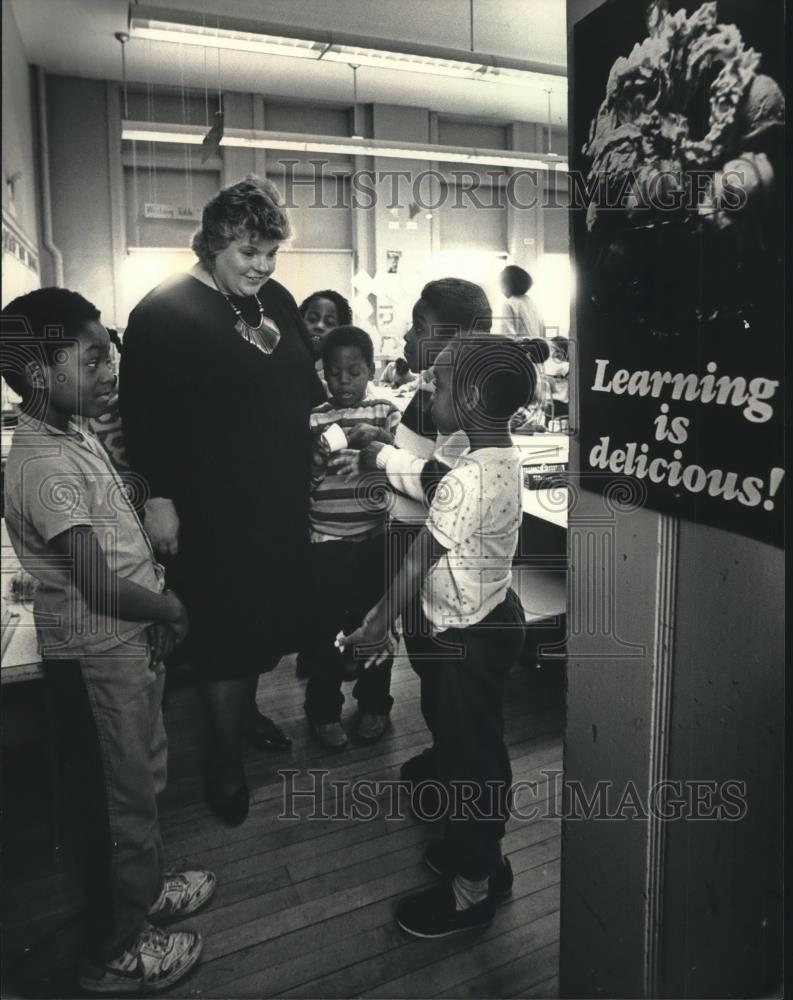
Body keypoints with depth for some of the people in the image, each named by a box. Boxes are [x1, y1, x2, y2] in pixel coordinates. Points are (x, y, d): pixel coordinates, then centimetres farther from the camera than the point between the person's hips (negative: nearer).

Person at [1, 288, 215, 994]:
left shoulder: (74, 432, 3)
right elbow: (100, 586, -29)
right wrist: (170, 607, -11)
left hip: (129, 641, 9)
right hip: (98, 655, -9)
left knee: (144, 775, 26)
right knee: (124, 798, 10)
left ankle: (144, 887, 50)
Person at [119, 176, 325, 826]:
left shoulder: (277, 301, 10)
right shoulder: (164, 311, -11)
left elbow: (305, 383, 20)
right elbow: (143, 413, -13)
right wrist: (159, 496, -16)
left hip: (281, 498, 7)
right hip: (212, 508, -7)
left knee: (269, 612, 18)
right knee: (224, 625, 3)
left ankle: (245, 708, 42)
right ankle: (224, 754, 22)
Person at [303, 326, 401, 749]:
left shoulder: (385, 413, 2)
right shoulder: (314, 421, -1)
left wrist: (382, 437, -21)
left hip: (375, 539, 1)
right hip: (327, 542, -1)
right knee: (325, 627, 7)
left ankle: (373, 703, 32)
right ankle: (323, 709, 25)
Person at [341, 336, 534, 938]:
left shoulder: (467, 479, -28)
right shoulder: (505, 460, 0)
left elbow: (420, 560, -20)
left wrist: (378, 624, -10)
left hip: (465, 638, -9)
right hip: (495, 618, 9)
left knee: (467, 756, 8)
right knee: (478, 747, 23)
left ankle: (471, 888, 29)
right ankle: (481, 850, 44)